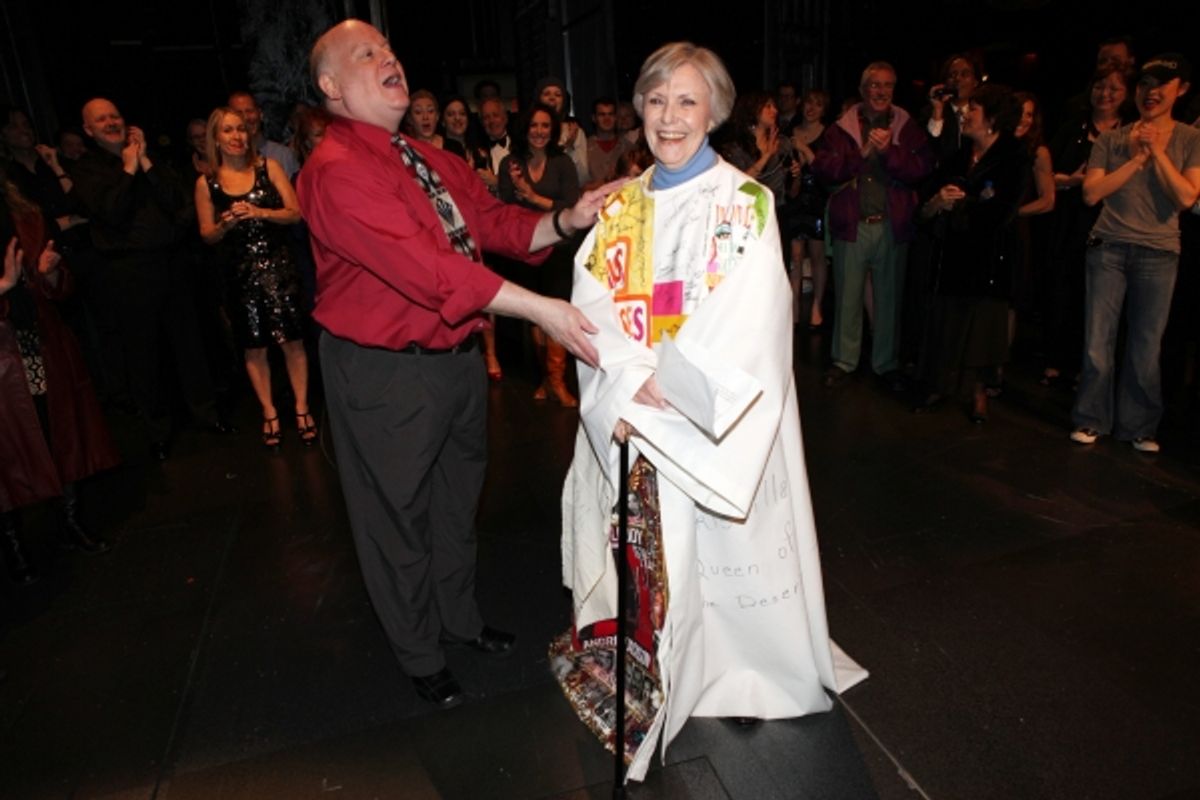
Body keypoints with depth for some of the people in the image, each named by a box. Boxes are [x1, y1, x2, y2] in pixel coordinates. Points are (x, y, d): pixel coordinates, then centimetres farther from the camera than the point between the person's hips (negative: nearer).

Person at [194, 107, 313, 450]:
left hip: (277, 265, -1)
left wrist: (259, 212, -18)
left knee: (292, 340, -3)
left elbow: (295, 213, -4)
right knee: (253, 347, 5)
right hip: (240, 273, 1)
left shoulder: (268, 167, 2)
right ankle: (269, 413, 18)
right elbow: (207, 235, 7)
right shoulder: (206, 183, 4)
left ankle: (301, 407, 11)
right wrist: (227, 223, -13)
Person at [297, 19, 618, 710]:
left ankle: (459, 615, 49)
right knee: (399, 515, 12)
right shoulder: (336, 171, -19)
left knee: (458, 497, 23)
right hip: (385, 374, -8)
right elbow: (423, 264, -30)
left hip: (459, 355, 8)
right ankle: (421, 656, 36)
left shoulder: (434, 161, 9)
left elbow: (495, 222, 4)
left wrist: (565, 222, -16)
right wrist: (540, 309, -34)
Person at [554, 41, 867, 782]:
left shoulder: (745, 204, -4)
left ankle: (730, 671, 27)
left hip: (713, 426, -4)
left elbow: (741, 325, -14)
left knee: (709, 550, 5)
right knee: (643, 548, 13)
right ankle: (645, 663, 34)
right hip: (626, 417, 4)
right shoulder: (619, 207, 9)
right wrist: (630, 387, -16)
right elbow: (592, 306, -1)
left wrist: (661, 391, -18)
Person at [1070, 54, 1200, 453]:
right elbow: (1091, 193, -4)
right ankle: (1092, 419, 13)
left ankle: (1139, 427, 15)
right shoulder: (1112, 139, 7)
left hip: (1158, 254, 0)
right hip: (1108, 248, 0)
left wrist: (1157, 152, -8)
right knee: (1098, 342, 0)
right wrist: (1137, 158, -8)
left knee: (1146, 347, 2)